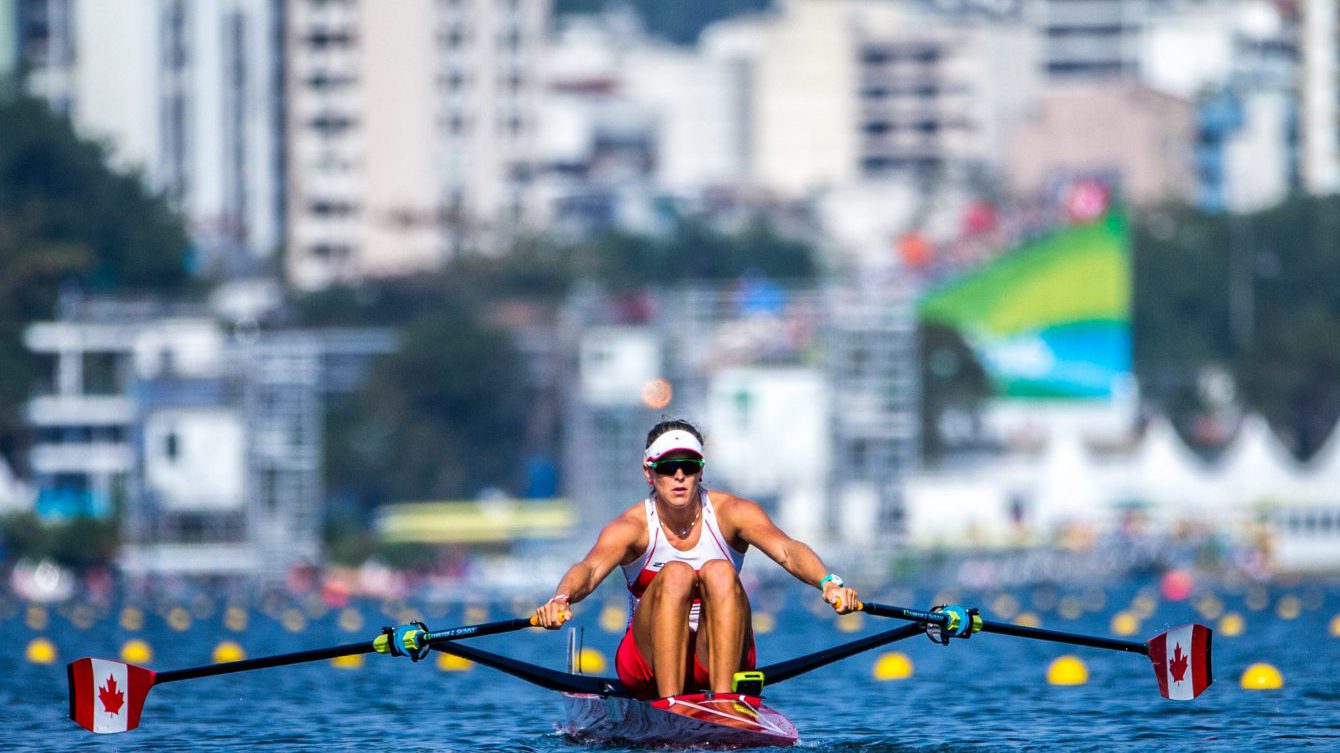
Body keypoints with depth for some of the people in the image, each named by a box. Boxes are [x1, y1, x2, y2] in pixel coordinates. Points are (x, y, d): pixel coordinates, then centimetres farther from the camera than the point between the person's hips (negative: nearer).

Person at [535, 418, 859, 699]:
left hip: (718, 659, 1)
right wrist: (561, 599, -53)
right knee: (676, 574, -28)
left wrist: (827, 582, -45)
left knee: (720, 571, -26)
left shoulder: (730, 513, -7)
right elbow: (590, 569, -29)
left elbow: (787, 551, -24)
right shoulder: (632, 527, -10)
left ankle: (723, 696, -36)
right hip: (648, 664, -1)